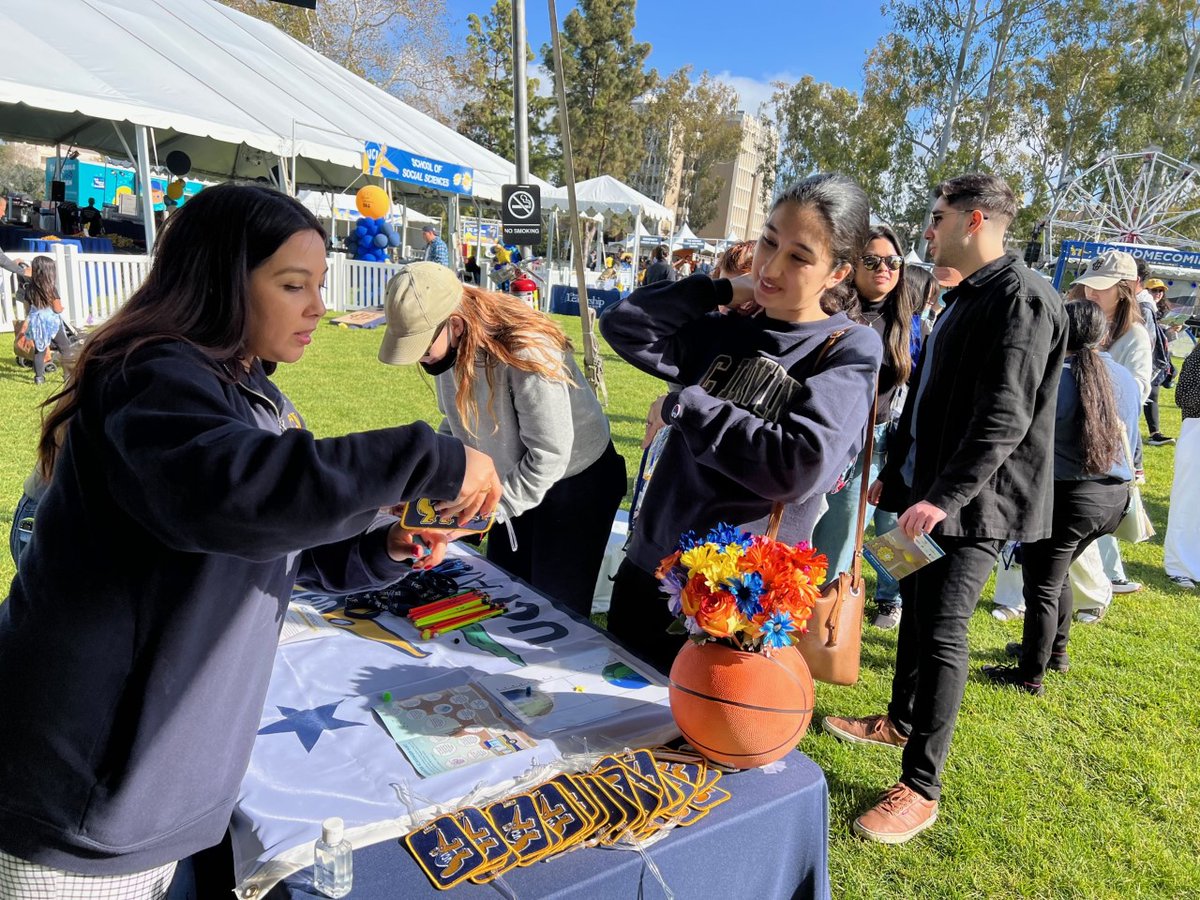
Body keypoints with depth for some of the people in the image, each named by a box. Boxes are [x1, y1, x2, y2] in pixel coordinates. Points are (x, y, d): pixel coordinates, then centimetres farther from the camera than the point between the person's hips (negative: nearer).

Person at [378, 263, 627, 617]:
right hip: (511, 478, 7)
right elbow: (457, 424, 4)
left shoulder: (526, 352, -33)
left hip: (575, 481, -7)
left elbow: (549, 454, -29)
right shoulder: (449, 346, -10)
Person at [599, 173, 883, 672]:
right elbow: (622, 325, -1)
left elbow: (801, 466, -24)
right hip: (648, 568, 5)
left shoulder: (849, 349, -10)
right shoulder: (725, 332, 4)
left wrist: (684, 406, -17)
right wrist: (723, 290, -3)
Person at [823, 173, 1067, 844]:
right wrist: (895, 474, 21)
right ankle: (901, 721, 36)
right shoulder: (965, 299, 17)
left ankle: (922, 789, 3)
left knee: (941, 634, -7)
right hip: (927, 490, 9)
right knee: (917, 607, 18)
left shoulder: (1022, 298, -14)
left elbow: (1004, 415, -23)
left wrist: (944, 496, -27)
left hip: (973, 503, -9)